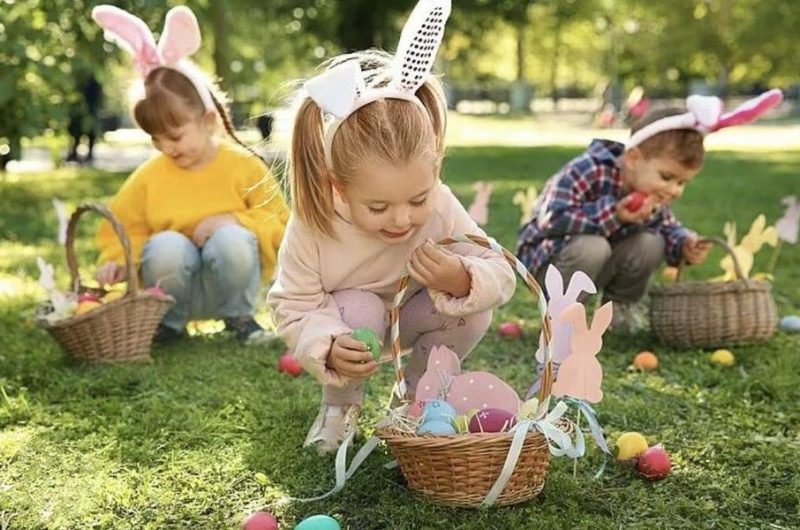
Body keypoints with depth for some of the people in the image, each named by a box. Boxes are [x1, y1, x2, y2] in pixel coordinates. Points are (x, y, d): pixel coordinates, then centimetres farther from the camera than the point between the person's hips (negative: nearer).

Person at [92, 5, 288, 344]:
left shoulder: (244, 166, -6)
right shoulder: (149, 176, -1)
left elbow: (280, 227, -4)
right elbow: (123, 227, 9)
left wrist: (234, 221, -19)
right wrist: (116, 261, -11)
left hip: (228, 286, -1)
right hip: (174, 288, 1)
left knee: (231, 239, -33)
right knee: (167, 244, -32)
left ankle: (239, 316, -6)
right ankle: (169, 322, -4)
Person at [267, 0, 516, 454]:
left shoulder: (441, 210, -30)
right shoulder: (313, 225, -34)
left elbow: (501, 274, -24)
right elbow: (293, 305, -25)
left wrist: (463, 280, -46)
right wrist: (327, 348, -44)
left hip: (410, 319, 2)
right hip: (348, 322, -2)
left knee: (474, 312, -24)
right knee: (359, 309, -35)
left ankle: (417, 394, 3)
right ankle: (340, 404, -4)